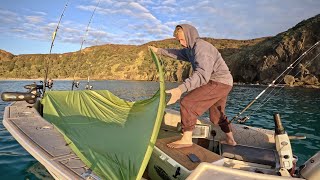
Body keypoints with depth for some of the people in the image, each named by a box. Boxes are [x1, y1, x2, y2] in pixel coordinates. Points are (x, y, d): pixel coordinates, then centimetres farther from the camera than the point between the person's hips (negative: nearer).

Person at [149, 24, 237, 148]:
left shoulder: (201, 47, -22)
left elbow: (202, 74, -36)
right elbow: (177, 54, 28)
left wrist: (180, 89, -48)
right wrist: (159, 51, 27)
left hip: (219, 82, -10)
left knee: (187, 103, -18)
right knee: (217, 115, 23)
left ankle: (186, 139, -15)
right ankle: (230, 140, 38)